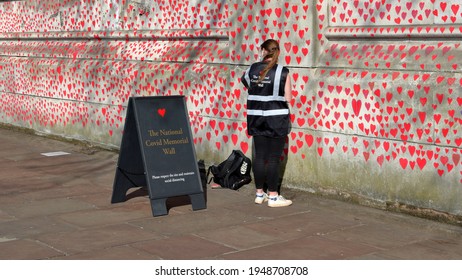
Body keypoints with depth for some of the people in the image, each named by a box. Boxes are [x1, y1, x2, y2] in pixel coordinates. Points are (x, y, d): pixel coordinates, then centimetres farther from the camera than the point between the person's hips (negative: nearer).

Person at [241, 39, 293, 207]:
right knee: (273, 159, 1)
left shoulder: (252, 69, 1)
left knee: (259, 157, 11)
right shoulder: (282, 72, -12)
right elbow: (288, 98, -10)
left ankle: (259, 194, 19)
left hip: (257, 119, 4)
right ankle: (273, 196, 6)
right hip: (276, 120, -4)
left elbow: (245, 82, 17)